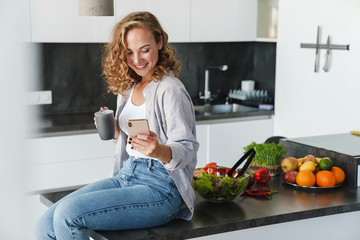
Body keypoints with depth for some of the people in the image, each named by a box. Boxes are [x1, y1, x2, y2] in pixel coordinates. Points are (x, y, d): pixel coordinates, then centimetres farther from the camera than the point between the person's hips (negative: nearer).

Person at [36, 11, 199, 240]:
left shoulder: (170, 90, -12)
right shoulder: (128, 87, 13)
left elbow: (187, 148, -13)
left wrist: (160, 151, -34)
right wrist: (114, 131, 2)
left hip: (160, 187, -7)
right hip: (126, 176, 8)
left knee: (68, 213, -23)